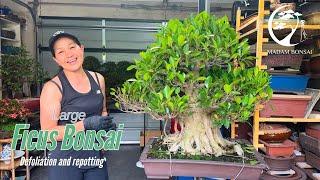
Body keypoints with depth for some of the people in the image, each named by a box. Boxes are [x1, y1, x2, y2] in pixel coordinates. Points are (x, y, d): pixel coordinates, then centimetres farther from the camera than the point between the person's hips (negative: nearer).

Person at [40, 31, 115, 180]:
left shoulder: (98, 79, 1)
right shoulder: (53, 87, -13)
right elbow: (48, 134, -13)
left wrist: (108, 125, -5)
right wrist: (85, 124, -23)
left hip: (95, 156, 4)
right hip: (65, 161, -4)